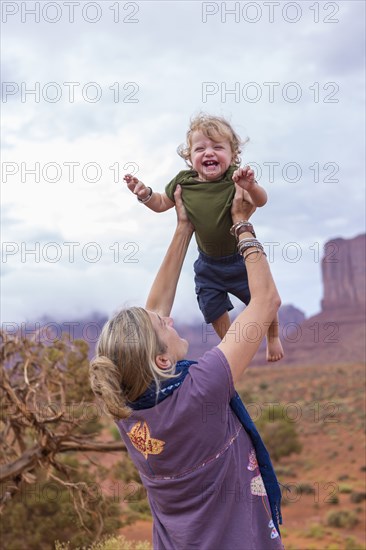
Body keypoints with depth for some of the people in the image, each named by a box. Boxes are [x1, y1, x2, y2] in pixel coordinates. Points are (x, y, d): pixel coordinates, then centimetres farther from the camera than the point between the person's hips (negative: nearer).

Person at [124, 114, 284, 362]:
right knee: (214, 310, 18)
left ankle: (274, 337, 43)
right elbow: (162, 204, 4)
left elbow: (260, 201, -37)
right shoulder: (183, 182, -12)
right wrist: (145, 194, -15)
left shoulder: (235, 178, -24)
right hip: (208, 264, 4)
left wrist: (251, 186, -58)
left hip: (242, 258, -3)